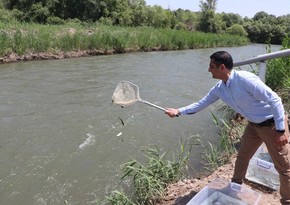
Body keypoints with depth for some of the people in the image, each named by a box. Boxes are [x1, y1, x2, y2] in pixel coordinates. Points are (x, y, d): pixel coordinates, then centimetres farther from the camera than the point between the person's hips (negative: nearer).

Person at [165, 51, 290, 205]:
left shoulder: (244, 79, -31)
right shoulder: (219, 88, -6)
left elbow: (274, 100, -26)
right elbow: (201, 104, 6)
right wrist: (178, 112, 4)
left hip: (273, 124, -7)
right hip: (254, 124, 7)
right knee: (242, 157, 18)